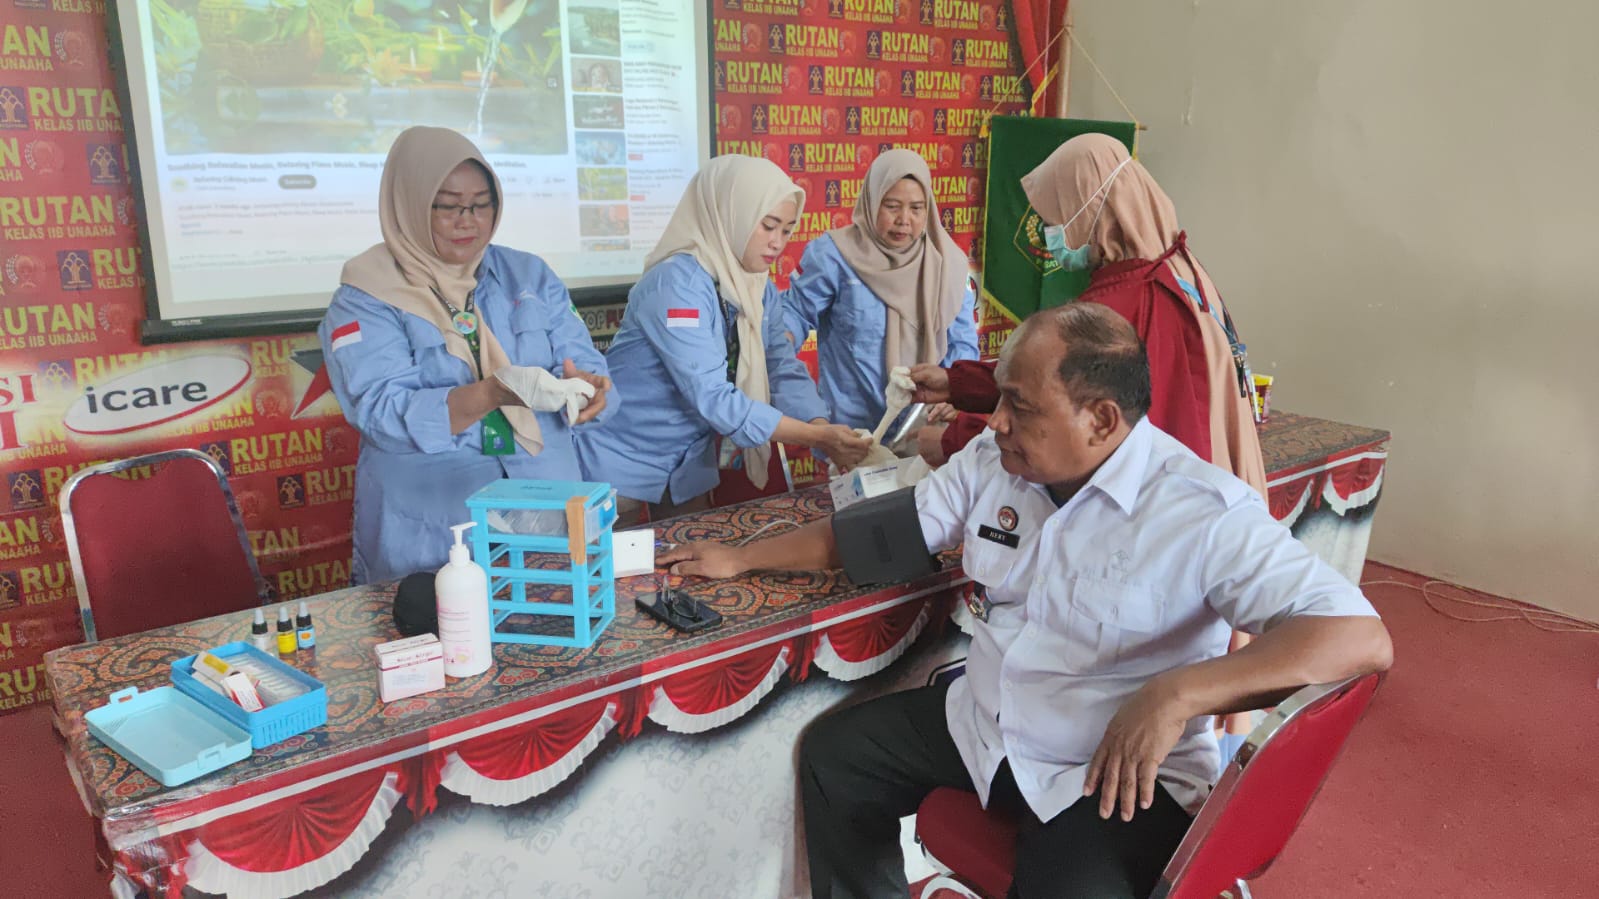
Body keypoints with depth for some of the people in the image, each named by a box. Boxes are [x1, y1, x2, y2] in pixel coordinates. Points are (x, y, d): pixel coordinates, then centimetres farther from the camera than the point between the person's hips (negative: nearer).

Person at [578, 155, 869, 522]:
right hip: (623, 463, -7)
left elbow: (785, 372, -5)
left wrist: (824, 430, -24)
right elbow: (712, 399, -32)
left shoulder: (762, 290, -1)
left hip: (687, 463, 8)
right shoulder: (677, 283, -26)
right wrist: (817, 437, -33)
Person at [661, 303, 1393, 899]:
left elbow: (1362, 638, -29)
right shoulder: (995, 461, -2)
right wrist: (738, 559, 6)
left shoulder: (1203, 513, -22)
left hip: (1119, 772, -6)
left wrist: (1178, 694, -40)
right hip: (982, 725, 6)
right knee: (833, 755, 0)